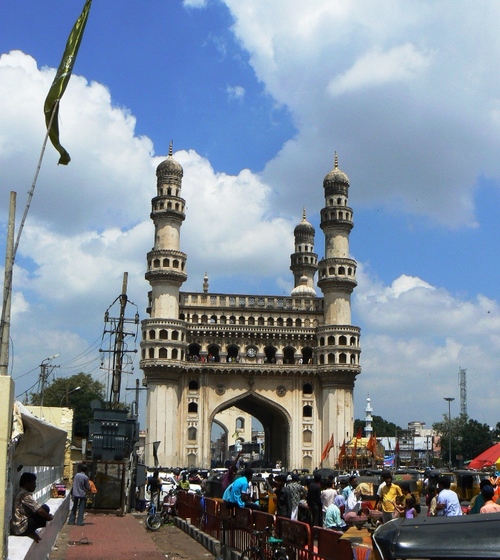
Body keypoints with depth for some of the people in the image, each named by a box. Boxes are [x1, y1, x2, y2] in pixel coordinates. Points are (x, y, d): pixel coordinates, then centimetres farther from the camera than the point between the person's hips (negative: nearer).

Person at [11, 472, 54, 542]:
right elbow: (40, 510, -20)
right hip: (21, 528, -10)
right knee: (45, 508, -12)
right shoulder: (26, 495, -17)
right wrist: (49, 517, -3)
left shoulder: (19, 493, 13)